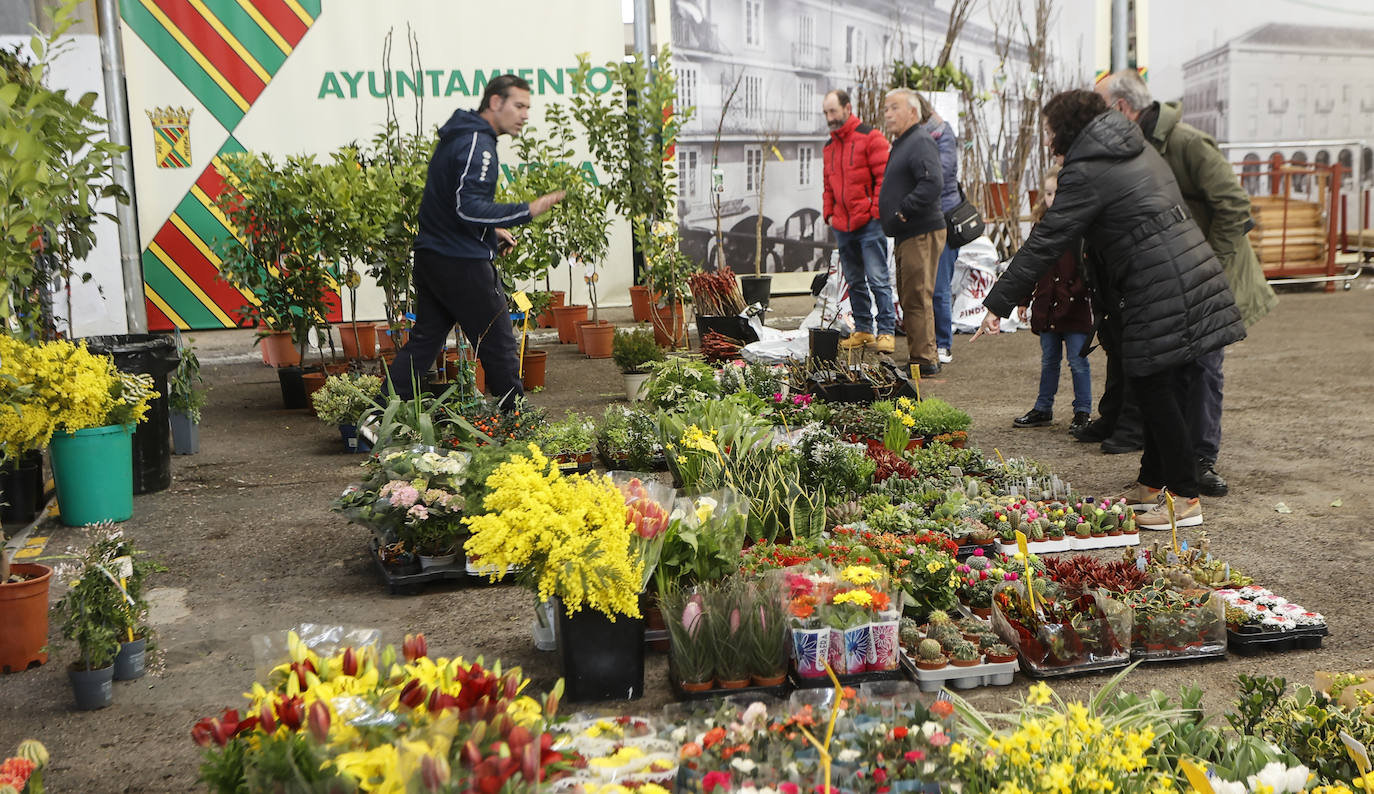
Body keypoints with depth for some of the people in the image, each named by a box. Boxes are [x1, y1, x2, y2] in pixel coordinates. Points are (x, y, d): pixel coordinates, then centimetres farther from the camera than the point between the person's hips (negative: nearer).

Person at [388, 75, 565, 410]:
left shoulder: (456, 137, 16)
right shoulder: (477, 143, -16)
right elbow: (468, 208, -26)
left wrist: (492, 229, 20)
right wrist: (526, 211, -29)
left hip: (430, 257, 10)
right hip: (463, 265, -10)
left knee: (423, 342, 13)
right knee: (499, 347, 1)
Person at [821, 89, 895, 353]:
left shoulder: (870, 138, -5)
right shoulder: (829, 148, 17)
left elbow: (884, 178, -9)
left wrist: (876, 211, -14)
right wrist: (829, 214, 11)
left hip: (869, 223, -7)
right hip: (842, 226, 7)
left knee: (878, 279, -8)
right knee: (854, 281, 11)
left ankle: (886, 332, -3)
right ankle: (863, 330, 19)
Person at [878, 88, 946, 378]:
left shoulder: (920, 142, -14)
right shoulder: (901, 143, 20)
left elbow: (933, 182, -28)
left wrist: (904, 210, -22)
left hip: (921, 234, -11)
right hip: (907, 235, 11)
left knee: (917, 297, -9)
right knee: (909, 298, 15)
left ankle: (923, 360, -4)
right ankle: (922, 357, 23)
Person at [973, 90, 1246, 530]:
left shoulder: (1087, 173, -11)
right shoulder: (1139, 150, 17)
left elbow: (1045, 242, -15)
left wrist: (998, 303, -14)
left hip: (1161, 291, -9)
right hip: (1196, 272, 9)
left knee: (1159, 394, -1)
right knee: (1161, 390, 17)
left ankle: (1185, 500, 6)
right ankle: (1152, 484, 28)